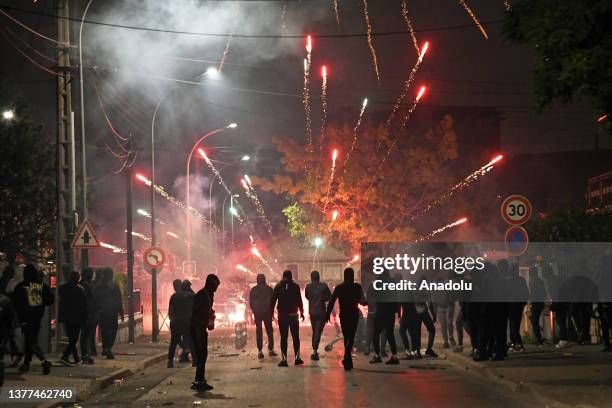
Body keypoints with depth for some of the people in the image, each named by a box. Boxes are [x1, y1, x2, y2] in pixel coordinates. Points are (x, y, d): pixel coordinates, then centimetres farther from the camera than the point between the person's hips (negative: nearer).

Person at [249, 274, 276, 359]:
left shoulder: (253, 290, -1)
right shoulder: (269, 289, -2)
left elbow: (250, 303, 2)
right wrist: (271, 311, 11)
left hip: (257, 313, 0)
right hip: (267, 313, 0)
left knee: (259, 332, 3)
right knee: (269, 331, 9)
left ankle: (260, 351, -3)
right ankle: (271, 349, 6)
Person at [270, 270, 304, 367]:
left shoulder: (278, 287, 1)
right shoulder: (295, 286, -3)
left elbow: (273, 301, 0)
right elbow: (299, 301, -3)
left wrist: (271, 312, 6)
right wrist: (301, 312, 6)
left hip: (282, 315, 1)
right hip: (293, 314, -1)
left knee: (283, 337, 2)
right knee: (295, 337, 8)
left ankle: (284, 359, -5)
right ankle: (297, 358, 6)